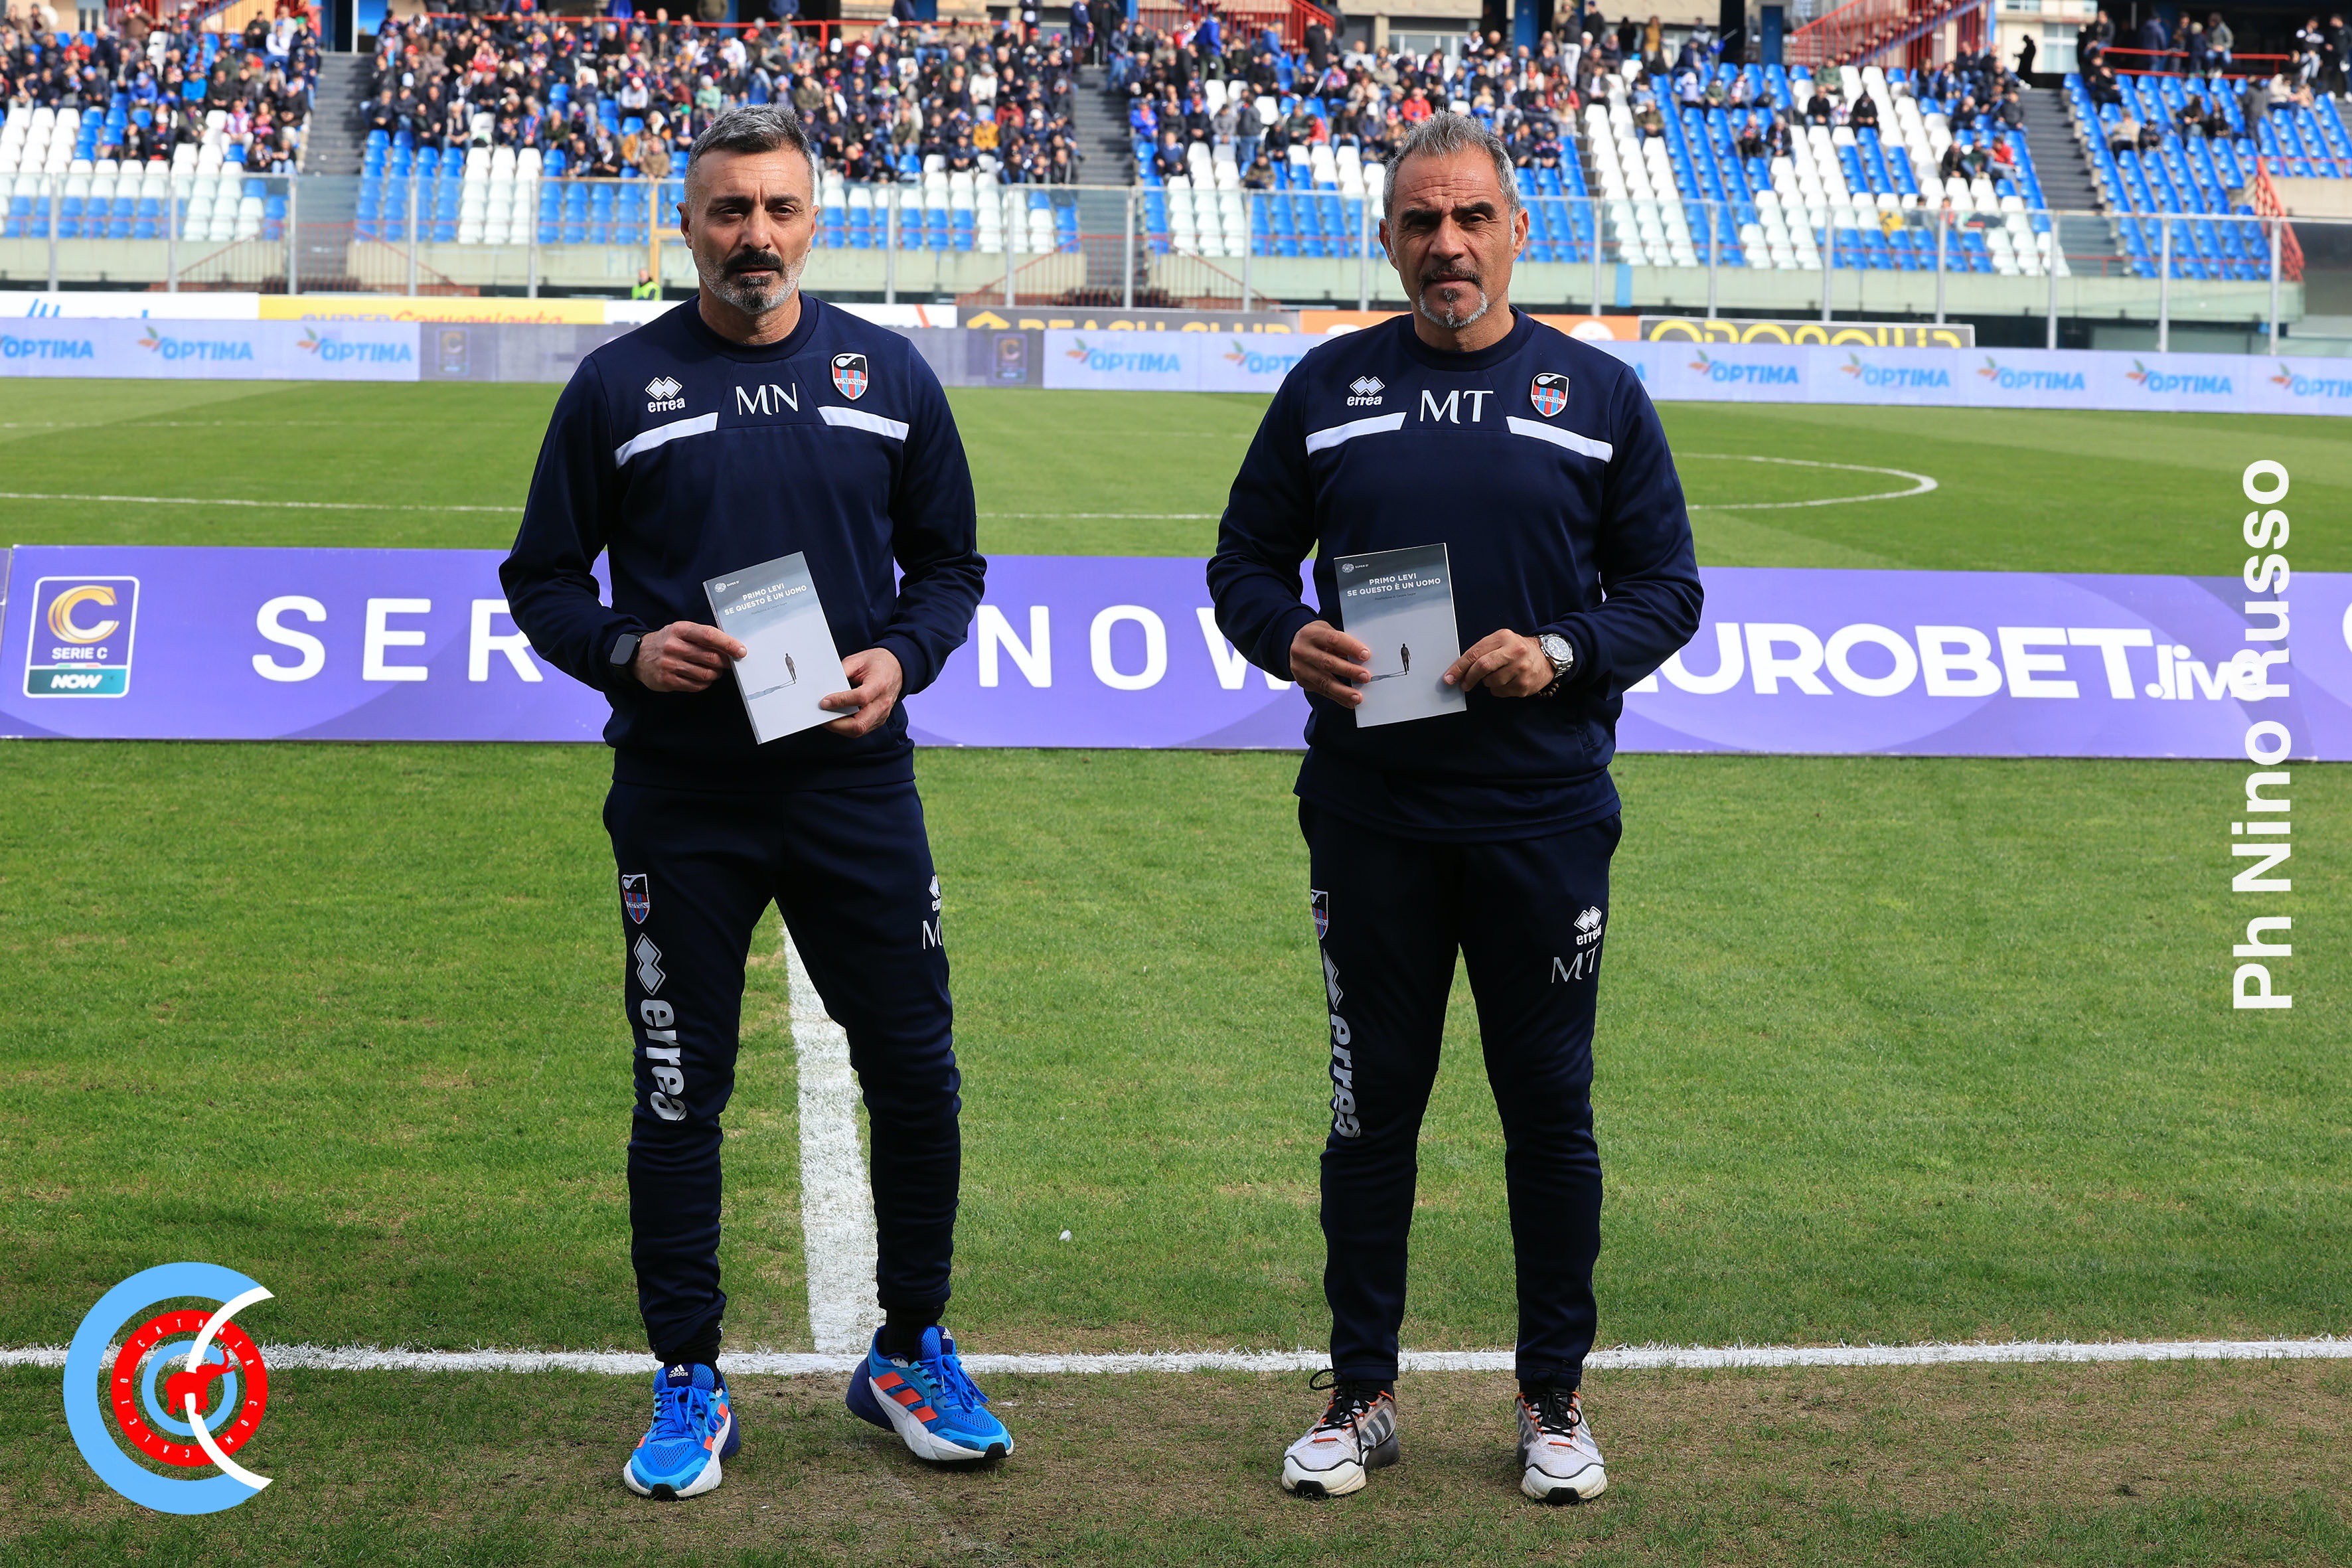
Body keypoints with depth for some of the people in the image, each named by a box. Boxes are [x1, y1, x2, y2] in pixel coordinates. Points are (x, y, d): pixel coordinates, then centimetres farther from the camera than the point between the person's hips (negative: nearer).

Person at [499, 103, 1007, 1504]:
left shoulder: (889, 375, 6)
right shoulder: (619, 386, 2)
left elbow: (949, 561, 12)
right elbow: (542, 579, 6)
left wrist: (901, 658, -7)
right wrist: (627, 649, -13)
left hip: (857, 782, 1)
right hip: (681, 798, -1)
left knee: (917, 1077, 5)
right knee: (681, 1095, 5)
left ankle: (911, 1353, 24)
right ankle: (690, 1385, 19)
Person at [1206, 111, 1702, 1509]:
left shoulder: (1600, 395, 4)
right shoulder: (1328, 388, 6)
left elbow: (1667, 588, 4)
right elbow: (1246, 558, 10)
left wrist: (1561, 653, -14)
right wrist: (1289, 637, -11)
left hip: (1544, 813, -1)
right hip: (1368, 813, 1)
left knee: (1551, 1106, 6)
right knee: (1373, 1105, 8)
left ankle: (1556, 1398, 21)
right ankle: (1362, 1393, 20)